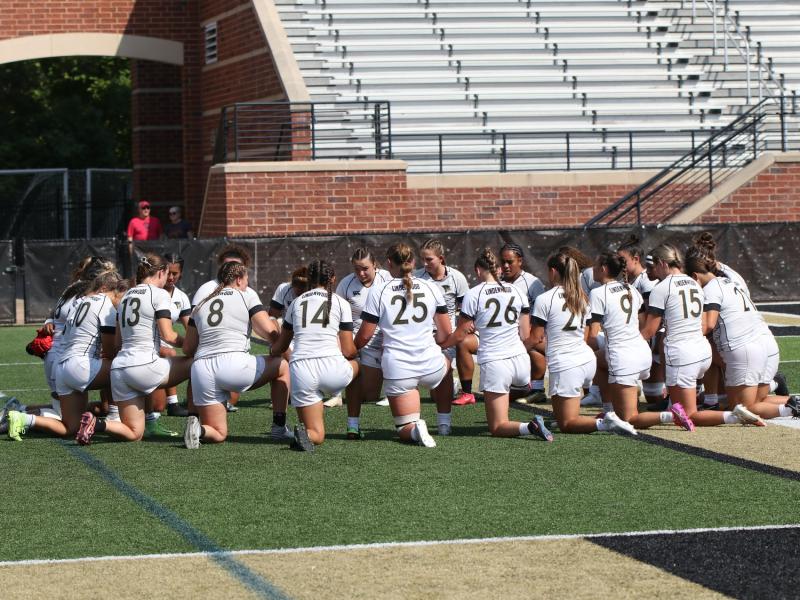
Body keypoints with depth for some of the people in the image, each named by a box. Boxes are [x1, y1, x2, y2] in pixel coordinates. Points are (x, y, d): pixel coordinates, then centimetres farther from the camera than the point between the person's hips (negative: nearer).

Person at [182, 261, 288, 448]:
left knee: (218, 434, 17)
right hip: (234, 366, -5)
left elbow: (188, 348, 21)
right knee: (282, 366, 23)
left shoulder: (201, 304, 21)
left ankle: (198, 428, -16)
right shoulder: (247, 295, 7)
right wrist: (275, 324, 20)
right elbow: (269, 331, -3)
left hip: (201, 370, 5)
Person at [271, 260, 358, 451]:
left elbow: (279, 348, 29)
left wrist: (272, 352, 54)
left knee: (317, 435, 17)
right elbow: (348, 351, 8)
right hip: (332, 367, -3)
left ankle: (305, 433, -23)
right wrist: (355, 350, 33)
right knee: (354, 365, 33)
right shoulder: (341, 303, 10)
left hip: (300, 370, 3)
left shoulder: (296, 303, 18)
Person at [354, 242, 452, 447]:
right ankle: (444, 422, 32)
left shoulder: (378, 291, -3)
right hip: (430, 364, 2)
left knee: (405, 431, 10)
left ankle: (414, 429, -25)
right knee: (445, 365, 41)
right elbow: (445, 333, 11)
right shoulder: (431, 288, 4)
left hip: (397, 368, -2)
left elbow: (364, 336, -1)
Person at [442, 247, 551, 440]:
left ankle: (530, 427, -25)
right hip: (520, 359, 4)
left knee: (497, 428, 2)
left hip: (493, 363, -4)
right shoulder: (517, 292, 7)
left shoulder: (473, 295, -5)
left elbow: (460, 336, -2)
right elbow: (525, 334, 11)